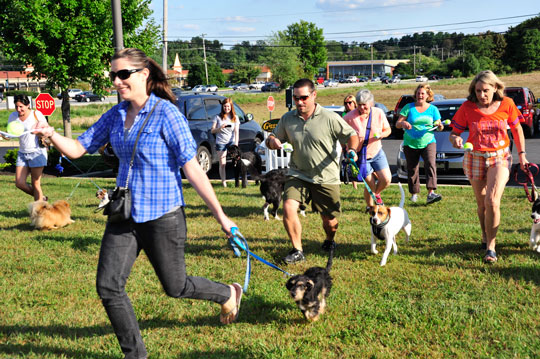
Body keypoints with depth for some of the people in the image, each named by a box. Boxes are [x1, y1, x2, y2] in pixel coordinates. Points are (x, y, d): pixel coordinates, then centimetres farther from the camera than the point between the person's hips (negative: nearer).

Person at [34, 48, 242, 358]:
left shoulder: (166, 114, -14)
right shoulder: (116, 115, 5)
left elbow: (192, 169, -15)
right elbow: (78, 149, 7)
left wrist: (221, 216, -15)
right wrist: (52, 135, -15)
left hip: (162, 215, -6)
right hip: (125, 214, 6)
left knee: (175, 287, 9)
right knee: (108, 286, -1)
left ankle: (228, 294, 39)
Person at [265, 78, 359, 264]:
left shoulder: (330, 118, -8)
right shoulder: (287, 119, 3)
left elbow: (351, 134, -2)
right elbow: (275, 137, 14)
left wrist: (352, 151, -22)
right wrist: (272, 140, -10)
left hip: (326, 178, -2)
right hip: (298, 175, 2)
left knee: (330, 221, 6)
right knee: (288, 208, -20)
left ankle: (329, 241, 43)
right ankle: (297, 250, -2)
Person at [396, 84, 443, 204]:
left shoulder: (433, 109, 7)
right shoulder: (408, 107, 3)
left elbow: (439, 127, 8)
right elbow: (397, 124, 0)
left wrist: (440, 126, -16)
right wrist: (403, 123, -23)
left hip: (428, 142, -1)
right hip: (410, 144, 1)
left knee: (430, 164, -22)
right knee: (412, 170, 6)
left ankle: (431, 193, -31)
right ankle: (414, 193, 23)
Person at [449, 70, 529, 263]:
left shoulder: (506, 104, -7)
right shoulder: (467, 107, -8)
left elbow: (516, 129, 8)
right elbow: (454, 132, -2)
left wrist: (522, 155, 9)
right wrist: (455, 139, -26)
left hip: (500, 157, -1)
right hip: (475, 158, 1)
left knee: (492, 201, -18)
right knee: (481, 204, 11)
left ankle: (491, 247, -10)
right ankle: (485, 237, 36)